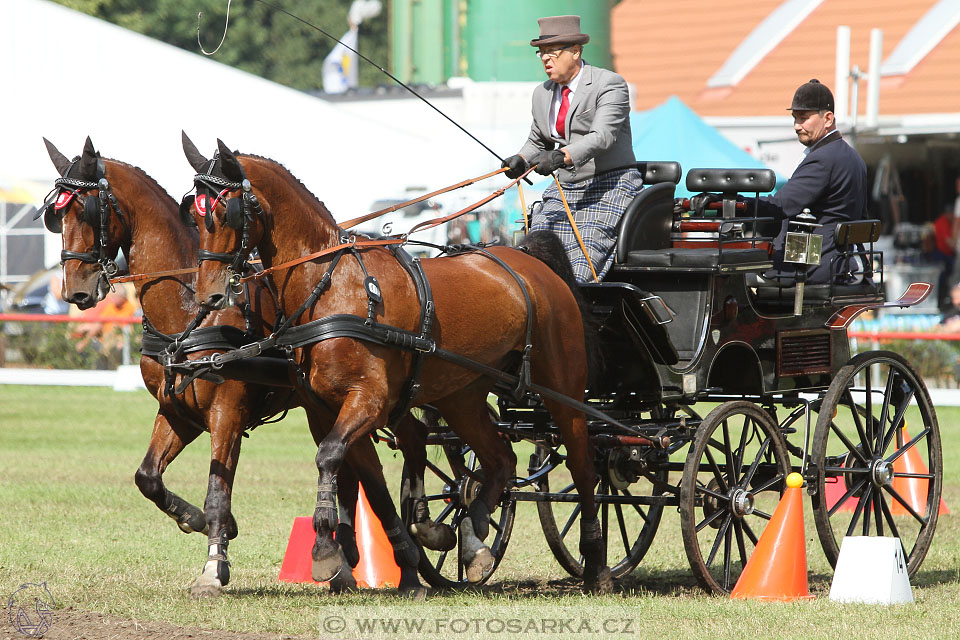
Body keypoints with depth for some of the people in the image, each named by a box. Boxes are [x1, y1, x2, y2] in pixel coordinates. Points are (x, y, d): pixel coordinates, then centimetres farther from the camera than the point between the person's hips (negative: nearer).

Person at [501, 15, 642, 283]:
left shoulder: (610, 84, -10)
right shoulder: (542, 94, 12)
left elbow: (602, 136, -25)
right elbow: (538, 142, 24)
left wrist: (561, 156, -41)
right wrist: (521, 160, 0)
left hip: (610, 187, -7)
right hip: (566, 188, 7)